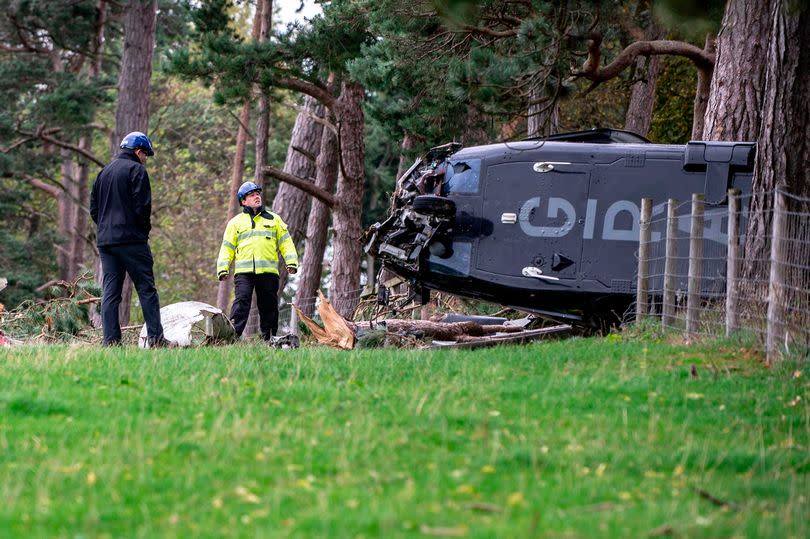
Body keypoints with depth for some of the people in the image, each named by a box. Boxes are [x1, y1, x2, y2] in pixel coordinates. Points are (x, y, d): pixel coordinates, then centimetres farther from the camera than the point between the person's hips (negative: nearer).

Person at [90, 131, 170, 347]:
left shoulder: (104, 172, 19)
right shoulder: (136, 170, -4)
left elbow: (93, 209, 18)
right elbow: (142, 206, -11)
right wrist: (145, 229, 3)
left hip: (105, 240, 7)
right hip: (131, 240, -7)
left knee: (110, 292, 4)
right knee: (146, 289, -4)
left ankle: (111, 340, -2)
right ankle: (155, 337, -9)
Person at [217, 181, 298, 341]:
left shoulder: (274, 219, 19)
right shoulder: (235, 222, 16)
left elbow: (285, 242, 15)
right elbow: (227, 247, 13)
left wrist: (291, 261, 1)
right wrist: (223, 268, 0)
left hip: (268, 271, 2)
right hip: (243, 271, -2)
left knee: (269, 305, 4)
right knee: (241, 301, -18)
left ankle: (269, 338, 11)